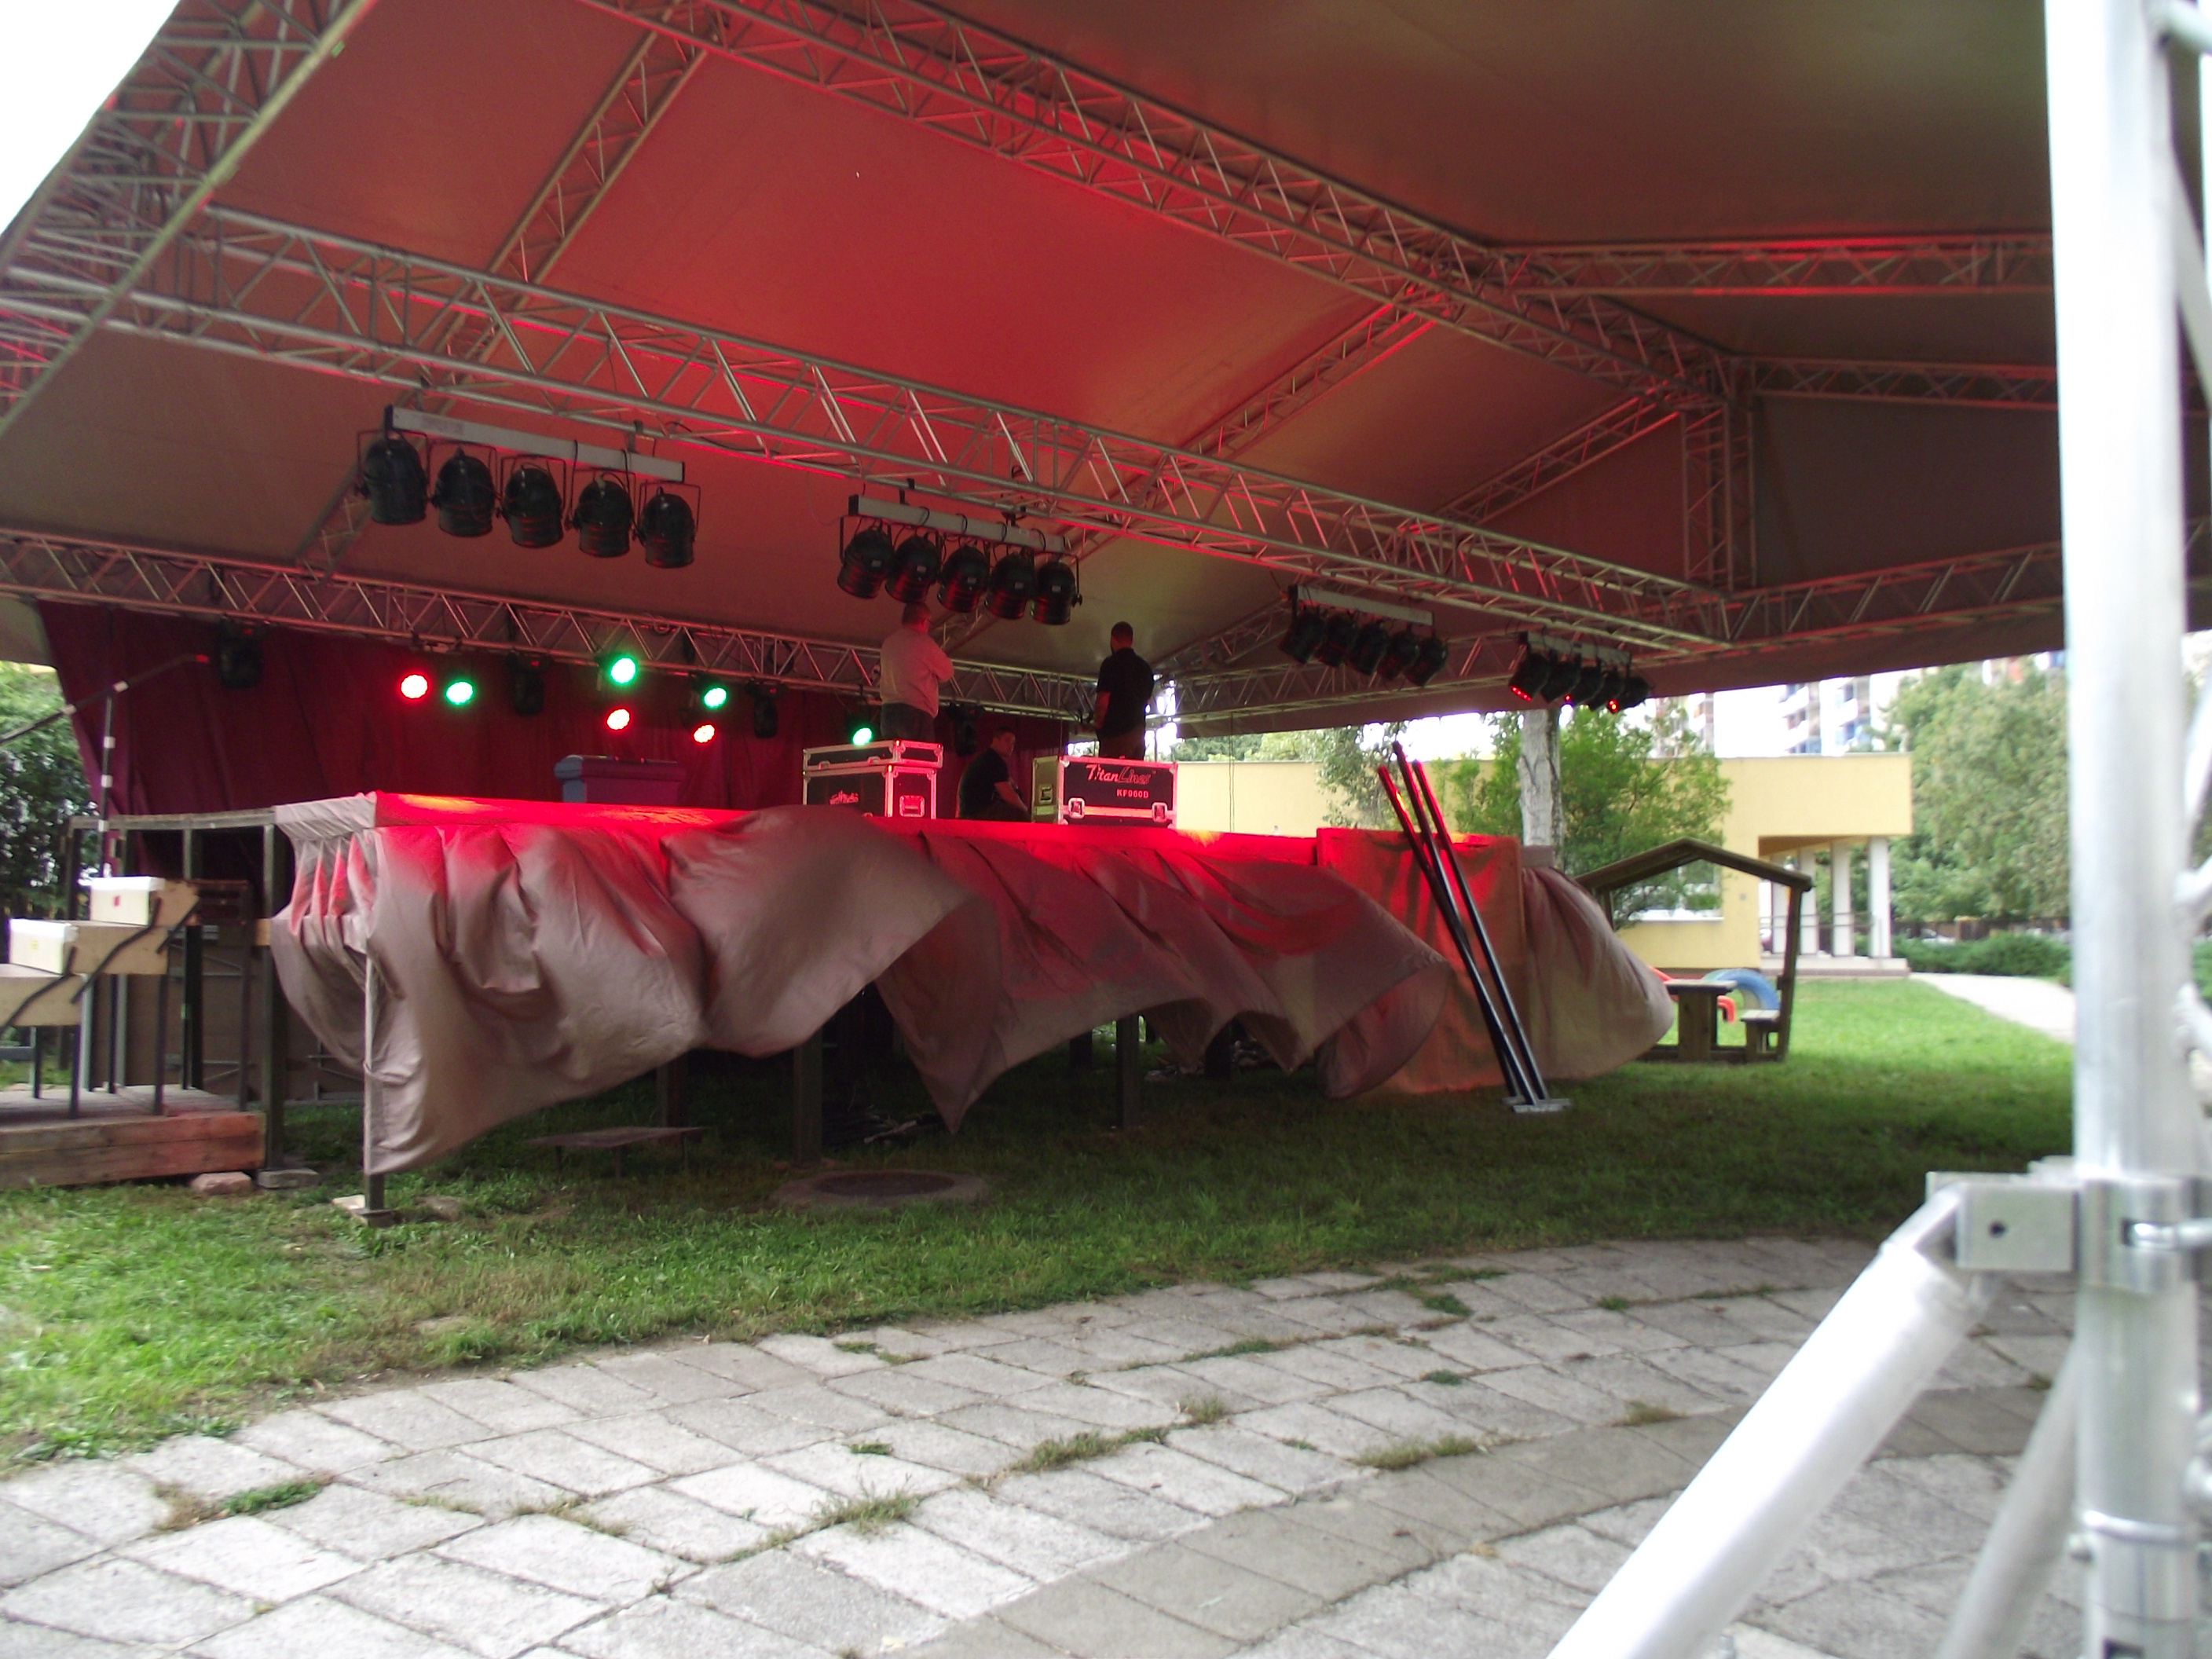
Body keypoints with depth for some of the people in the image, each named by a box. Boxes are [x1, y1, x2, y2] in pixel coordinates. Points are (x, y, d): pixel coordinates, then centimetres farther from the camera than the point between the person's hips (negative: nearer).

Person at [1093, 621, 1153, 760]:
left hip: (1116, 729, -7)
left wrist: (1097, 723, 1)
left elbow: (1103, 700, -13)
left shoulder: (1111, 664, -8)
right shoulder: (1145, 666, 14)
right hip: (1138, 729, 7)